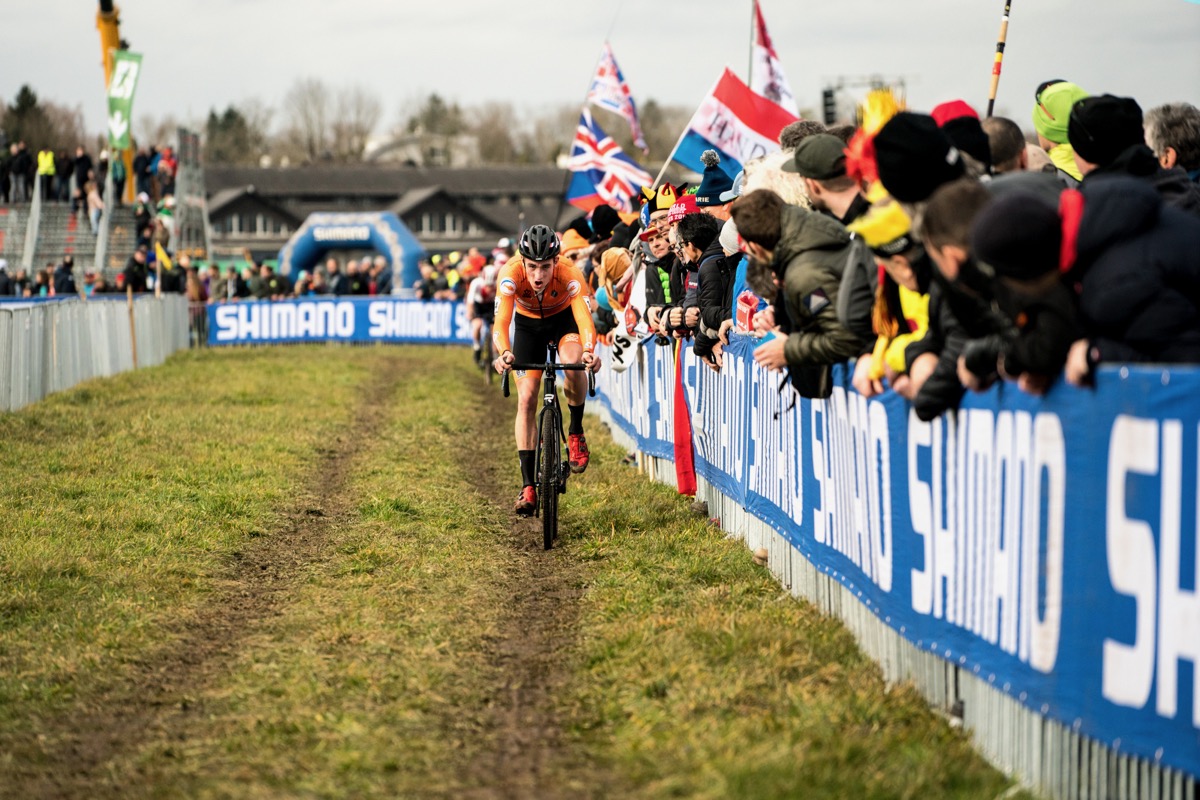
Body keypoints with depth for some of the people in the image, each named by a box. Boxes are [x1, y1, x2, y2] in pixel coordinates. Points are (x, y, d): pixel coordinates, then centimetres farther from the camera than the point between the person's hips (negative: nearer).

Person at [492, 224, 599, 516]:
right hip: (528, 324, 1)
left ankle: (576, 433, -7)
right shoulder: (511, 275, -34)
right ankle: (528, 486, -7)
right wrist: (504, 353, -63)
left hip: (564, 319, -1)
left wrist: (589, 350, -65)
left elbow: (584, 317, -45)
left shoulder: (570, 275, -35)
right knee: (526, 399, -10)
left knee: (573, 365, -33)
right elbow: (501, 322, -43)